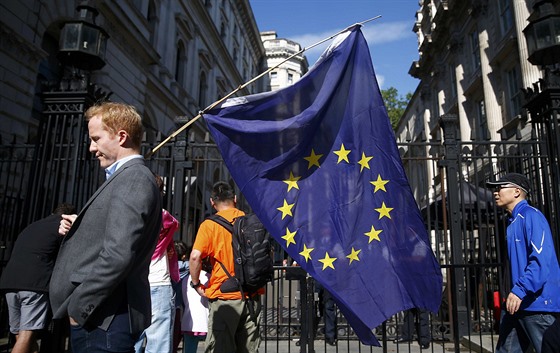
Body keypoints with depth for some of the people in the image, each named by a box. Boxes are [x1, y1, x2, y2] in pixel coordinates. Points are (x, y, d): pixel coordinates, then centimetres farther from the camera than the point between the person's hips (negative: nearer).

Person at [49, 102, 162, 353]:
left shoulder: (133, 179, -17)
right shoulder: (126, 178, 15)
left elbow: (118, 255, -26)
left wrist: (78, 306, -16)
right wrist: (78, 229, 3)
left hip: (102, 320, -9)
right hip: (102, 317, 9)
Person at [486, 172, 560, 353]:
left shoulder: (531, 216, -10)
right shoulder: (513, 222, 17)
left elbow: (541, 259, -21)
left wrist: (520, 290, -26)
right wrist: (510, 294, 18)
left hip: (536, 302, -9)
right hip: (516, 303, 9)